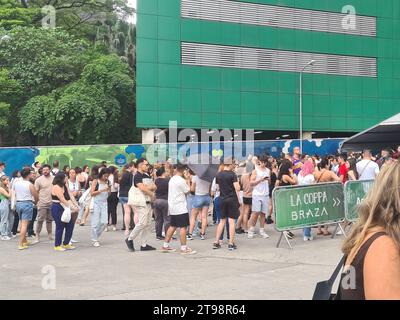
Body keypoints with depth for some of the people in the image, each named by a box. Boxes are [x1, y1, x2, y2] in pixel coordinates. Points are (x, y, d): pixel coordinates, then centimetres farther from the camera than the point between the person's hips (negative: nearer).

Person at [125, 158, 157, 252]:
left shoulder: (147, 176, 18)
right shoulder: (137, 176, -8)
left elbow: (154, 187, 13)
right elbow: (142, 188, -18)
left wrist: (148, 188, -8)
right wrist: (152, 194, -5)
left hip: (148, 202, 9)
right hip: (141, 203, -9)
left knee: (147, 224, 7)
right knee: (142, 223, -13)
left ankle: (143, 245, 11)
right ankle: (130, 239, 3)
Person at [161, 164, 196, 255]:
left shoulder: (171, 179, 10)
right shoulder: (181, 180, -15)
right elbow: (187, 191, -5)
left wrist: (186, 180, 15)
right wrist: (188, 180, 3)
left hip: (172, 207, 9)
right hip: (180, 208, -8)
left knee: (173, 226, 15)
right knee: (183, 227, -5)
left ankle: (165, 245, 17)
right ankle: (184, 248, -5)